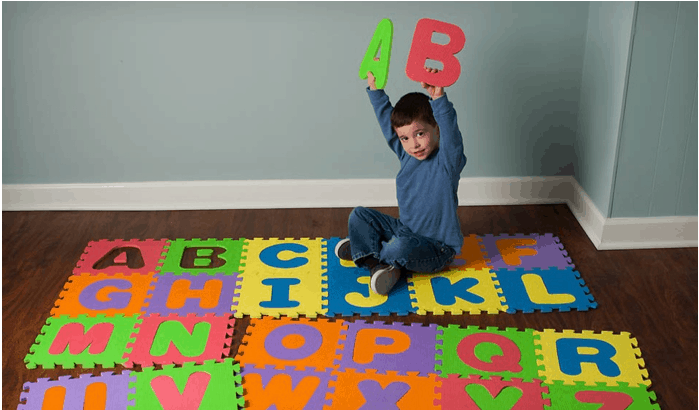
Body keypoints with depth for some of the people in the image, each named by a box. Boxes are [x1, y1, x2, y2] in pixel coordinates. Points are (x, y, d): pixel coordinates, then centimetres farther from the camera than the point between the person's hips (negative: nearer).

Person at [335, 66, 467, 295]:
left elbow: (450, 132, -41)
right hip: (405, 231, 7)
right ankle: (375, 263, -15)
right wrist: (374, 86, -7)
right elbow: (386, 119, 1)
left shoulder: (447, 161, -21)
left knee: (400, 247, -35)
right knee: (359, 215, 5)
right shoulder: (407, 155, -1)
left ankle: (364, 250, -2)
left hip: (438, 248, -7)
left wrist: (438, 97, -55)